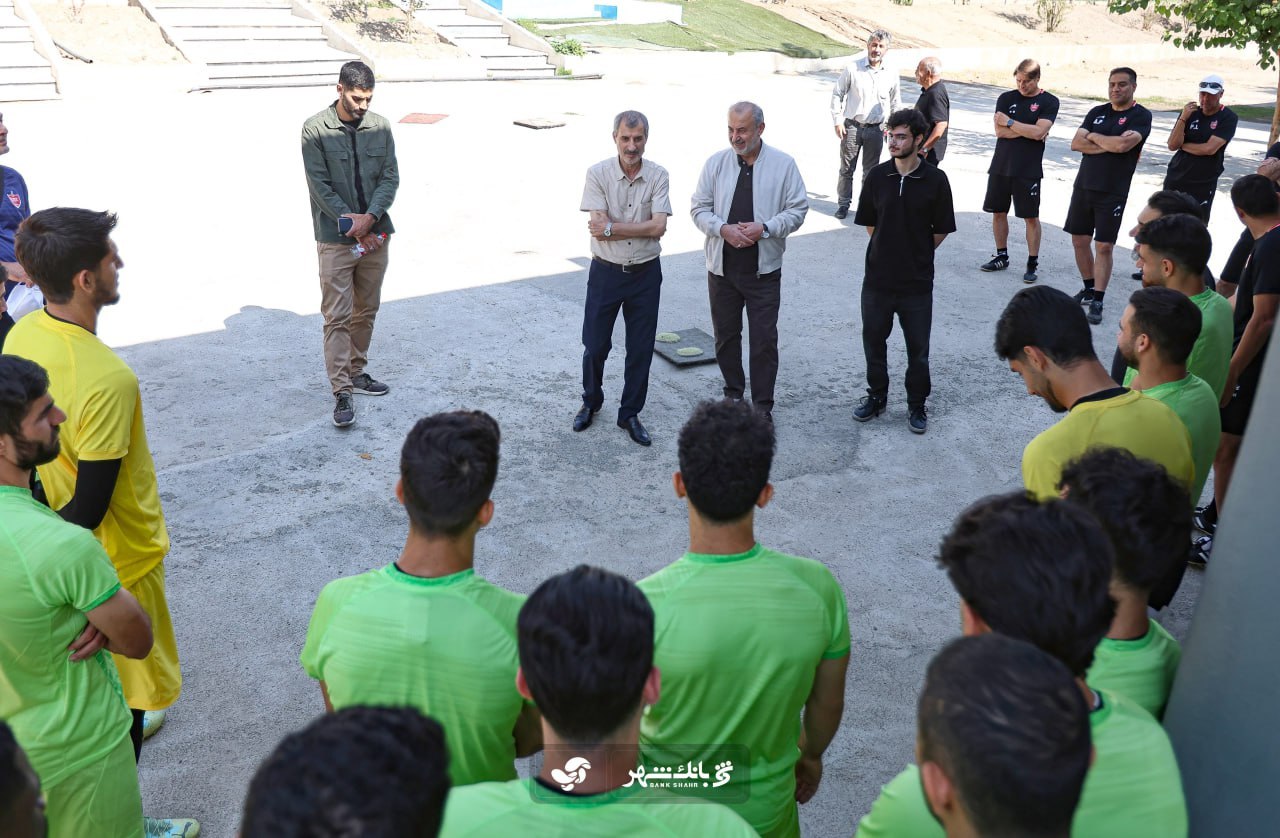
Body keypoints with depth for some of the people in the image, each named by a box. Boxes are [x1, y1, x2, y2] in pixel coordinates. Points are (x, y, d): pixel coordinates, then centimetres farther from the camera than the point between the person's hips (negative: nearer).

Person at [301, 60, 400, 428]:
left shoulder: (380, 127, 3)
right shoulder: (315, 129, -8)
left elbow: (390, 177, -1)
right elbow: (320, 185, -10)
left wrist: (369, 217, -16)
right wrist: (353, 225, -15)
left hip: (376, 233, 4)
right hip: (335, 238, -4)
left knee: (366, 310, 14)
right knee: (337, 316, -5)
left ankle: (356, 372, 29)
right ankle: (342, 392, -4)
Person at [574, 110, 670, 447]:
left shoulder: (658, 175, -6)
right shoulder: (597, 173, -9)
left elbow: (659, 227, -17)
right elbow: (599, 227, -17)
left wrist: (611, 227, -19)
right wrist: (642, 227, -17)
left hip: (646, 273, 1)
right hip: (605, 272, -1)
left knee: (641, 350, 8)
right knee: (595, 345, 10)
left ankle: (630, 414, 25)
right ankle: (591, 402, 35)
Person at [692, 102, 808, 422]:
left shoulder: (783, 164, -4)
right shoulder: (716, 163, 0)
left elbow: (797, 210, -2)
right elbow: (699, 209, 3)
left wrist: (765, 228, -18)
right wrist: (723, 229, -16)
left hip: (763, 270, -2)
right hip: (722, 267, 2)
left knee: (764, 340, 0)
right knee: (725, 336, 14)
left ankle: (763, 406, 13)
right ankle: (733, 393, 34)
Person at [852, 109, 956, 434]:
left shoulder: (935, 180, -8)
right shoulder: (877, 176, -2)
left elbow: (941, 230, -1)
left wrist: (916, 255, 3)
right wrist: (890, 250, 7)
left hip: (917, 282, -2)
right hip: (877, 278, 2)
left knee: (918, 348, 8)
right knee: (873, 340, 14)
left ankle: (917, 405, 25)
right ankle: (876, 395, 34)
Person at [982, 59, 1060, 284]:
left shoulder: (1049, 102, -3)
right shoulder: (1006, 98, 6)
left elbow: (1038, 131, -17)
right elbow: (999, 131, -6)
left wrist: (1010, 122, -9)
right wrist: (1029, 131, -10)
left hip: (1028, 170, -4)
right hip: (1001, 166, 4)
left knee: (1031, 217, 0)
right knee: (998, 212, 11)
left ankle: (1032, 264, 7)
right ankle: (1001, 257, 26)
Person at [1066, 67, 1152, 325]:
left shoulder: (1141, 116, -4)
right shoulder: (1097, 112, 11)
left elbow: (1123, 144, -21)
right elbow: (1076, 143, -1)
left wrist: (1094, 136, -5)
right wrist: (1110, 144, -11)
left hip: (1112, 192, -5)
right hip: (1083, 186, 5)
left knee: (1104, 246, -6)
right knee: (1079, 240, 10)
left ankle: (1097, 302, -2)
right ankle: (1089, 289, 26)